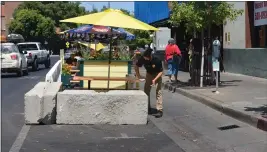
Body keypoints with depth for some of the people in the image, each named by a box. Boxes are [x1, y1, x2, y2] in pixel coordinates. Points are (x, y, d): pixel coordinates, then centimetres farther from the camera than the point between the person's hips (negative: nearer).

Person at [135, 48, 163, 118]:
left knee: (158, 91, -14)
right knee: (146, 91, 5)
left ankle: (160, 110, -14)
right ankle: (148, 108, 19)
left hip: (157, 75, -5)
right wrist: (138, 75, -12)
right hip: (149, 74, 5)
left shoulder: (157, 60, -33)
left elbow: (161, 72, -23)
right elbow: (136, 66, -4)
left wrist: (155, 79, -34)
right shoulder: (143, 59, -23)